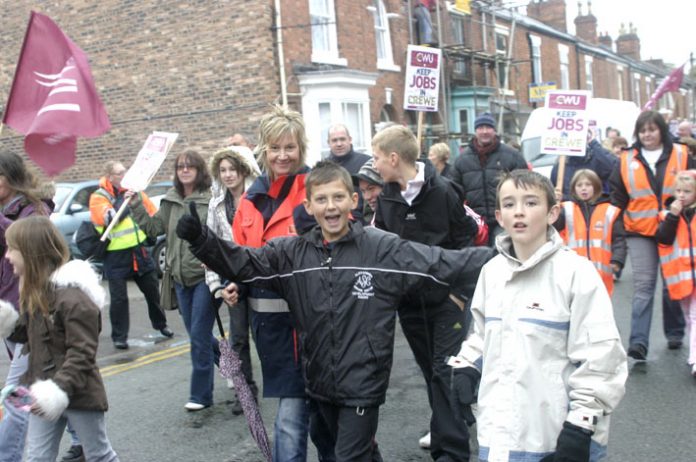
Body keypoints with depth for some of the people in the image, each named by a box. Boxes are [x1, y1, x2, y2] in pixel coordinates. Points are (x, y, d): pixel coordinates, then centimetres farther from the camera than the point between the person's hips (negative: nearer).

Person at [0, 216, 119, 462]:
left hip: (79, 394, -8)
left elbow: (82, 352, -24)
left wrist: (61, 389, -31)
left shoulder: (72, 296, -23)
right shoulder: (34, 291, 6)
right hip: (45, 394, 8)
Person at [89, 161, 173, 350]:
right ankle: (119, 336, 11)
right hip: (116, 256, -5)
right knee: (119, 298, -1)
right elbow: (110, 217, -26)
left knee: (153, 290, 15)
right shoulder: (98, 197, -9)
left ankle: (160, 324, 35)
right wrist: (125, 197, -28)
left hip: (139, 251, 5)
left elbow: (153, 213, 13)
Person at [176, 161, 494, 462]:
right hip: (320, 383, 5)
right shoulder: (292, 253, 0)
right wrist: (200, 239, -19)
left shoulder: (383, 249, -11)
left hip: (362, 384, -4)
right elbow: (242, 262, -4)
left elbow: (443, 264, -14)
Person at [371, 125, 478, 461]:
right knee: (430, 369, 15)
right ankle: (445, 430, 32)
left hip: (445, 297, -5)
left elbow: (465, 241, -6)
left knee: (445, 370, -6)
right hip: (409, 299, 5)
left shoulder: (442, 191, -13)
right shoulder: (386, 197, 2)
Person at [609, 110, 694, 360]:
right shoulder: (626, 160, 6)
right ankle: (638, 342, -12)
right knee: (643, 285, -7)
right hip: (640, 232, 0)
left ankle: (674, 333, 28)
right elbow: (617, 197, 9)